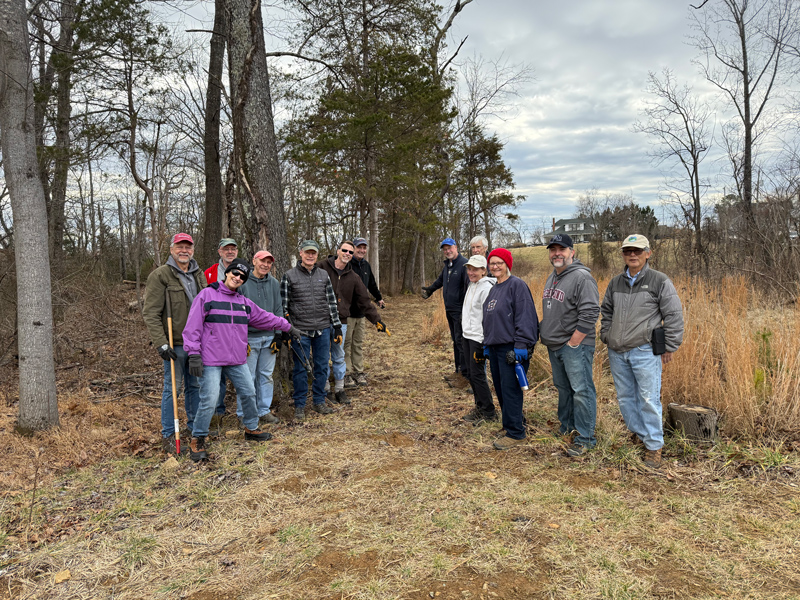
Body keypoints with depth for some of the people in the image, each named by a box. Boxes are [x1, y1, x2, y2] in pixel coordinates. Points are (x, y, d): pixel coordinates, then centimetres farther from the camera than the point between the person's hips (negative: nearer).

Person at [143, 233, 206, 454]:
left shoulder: (199, 274, 12)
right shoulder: (160, 276, -8)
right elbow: (151, 313, -12)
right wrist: (161, 343, -19)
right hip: (175, 343, -6)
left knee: (195, 385, 15)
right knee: (172, 388, 1)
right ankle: (168, 435, 13)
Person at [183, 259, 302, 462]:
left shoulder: (244, 302, 13)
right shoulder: (207, 295, -5)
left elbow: (265, 318, 24)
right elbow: (193, 326, -9)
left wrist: (288, 327, 29)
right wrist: (194, 354, -14)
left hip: (237, 360, 6)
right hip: (211, 360, -6)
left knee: (249, 393, 12)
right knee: (209, 400, -8)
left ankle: (251, 429, 33)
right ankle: (197, 439, 9)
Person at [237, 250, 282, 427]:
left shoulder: (274, 284, 10)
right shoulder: (242, 282, -5)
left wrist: (278, 335, 6)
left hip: (269, 337, 5)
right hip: (249, 337, -4)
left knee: (266, 376, 10)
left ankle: (264, 411, 20)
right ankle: (244, 414, 11)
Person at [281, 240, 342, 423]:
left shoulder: (324, 275, 9)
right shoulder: (289, 276, -1)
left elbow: (331, 302, 11)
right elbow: (283, 305, -1)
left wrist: (337, 327, 9)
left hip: (323, 329, 3)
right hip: (300, 331, -3)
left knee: (322, 366, 9)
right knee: (300, 368, 3)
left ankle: (319, 401, 24)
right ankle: (299, 405, 15)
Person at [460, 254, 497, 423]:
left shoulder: (486, 288, -16)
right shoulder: (471, 285, 13)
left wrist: (485, 341, -20)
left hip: (478, 338, -9)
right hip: (467, 336, 9)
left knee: (477, 374, -4)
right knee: (471, 374, 14)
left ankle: (489, 412, 9)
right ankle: (479, 407, 27)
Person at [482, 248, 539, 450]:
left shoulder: (517, 285, -10)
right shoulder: (494, 289, 17)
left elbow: (525, 317, -17)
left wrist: (520, 346, -20)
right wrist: (487, 345, 21)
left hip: (511, 347, -9)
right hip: (495, 347, 9)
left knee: (510, 390, -6)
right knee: (500, 389, 14)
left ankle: (515, 433, 3)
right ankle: (514, 421, 30)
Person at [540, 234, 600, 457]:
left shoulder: (582, 277, -15)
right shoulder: (551, 278, 15)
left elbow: (590, 313, -21)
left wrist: (573, 343, -19)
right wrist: (547, 336, 16)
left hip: (575, 346, -9)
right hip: (554, 346, 9)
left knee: (581, 391, -4)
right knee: (563, 388, 19)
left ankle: (585, 438, 5)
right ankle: (566, 427, 33)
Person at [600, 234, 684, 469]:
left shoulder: (660, 281, -3)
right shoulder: (615, 282, 12)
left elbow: (673, 316, -3)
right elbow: (606, 311, 24)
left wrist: (669, 347, -4)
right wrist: (607, 336, 15)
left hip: (645, 351, -5)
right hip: (617, 352, 6)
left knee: (649, 399, -4)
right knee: (625, 397, 13)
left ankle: (654, 447, 9)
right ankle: (638, 434, 30)